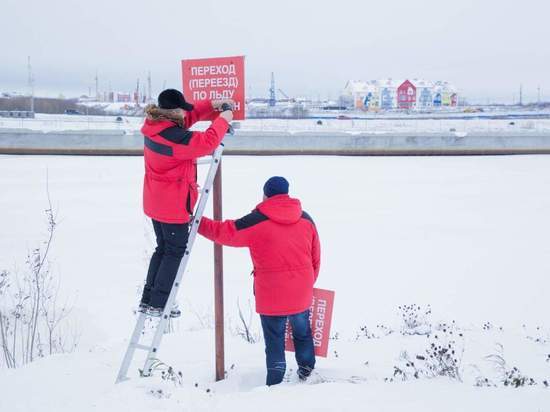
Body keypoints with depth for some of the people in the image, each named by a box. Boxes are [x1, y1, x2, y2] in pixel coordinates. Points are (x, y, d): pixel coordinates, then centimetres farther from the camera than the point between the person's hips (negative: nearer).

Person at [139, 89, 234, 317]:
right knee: (175, 252, 6)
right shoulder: (174, 136, -27)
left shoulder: (155, 125, 2)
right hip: (174, 205, -9)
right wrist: (222, 120, -11)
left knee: (163, 248, 21)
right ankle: (158, 304, 10)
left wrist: (212, 106, 4)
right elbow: (206, 142, -25)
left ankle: (148, 299, 25)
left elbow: (189, 115, 14)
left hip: (157, 202, 9)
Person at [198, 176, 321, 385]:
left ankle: (275, 382, 14)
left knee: (274, 338, 8)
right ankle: (306, 370, 38)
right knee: (302, 330, 24)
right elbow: (315, 257, 9)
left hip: (271, 295, -4)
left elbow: (225, 232, -6)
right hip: (301, 293, 4)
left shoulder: (257, 221, -12)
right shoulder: (306, 220, 2)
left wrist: (197, 222, 7)